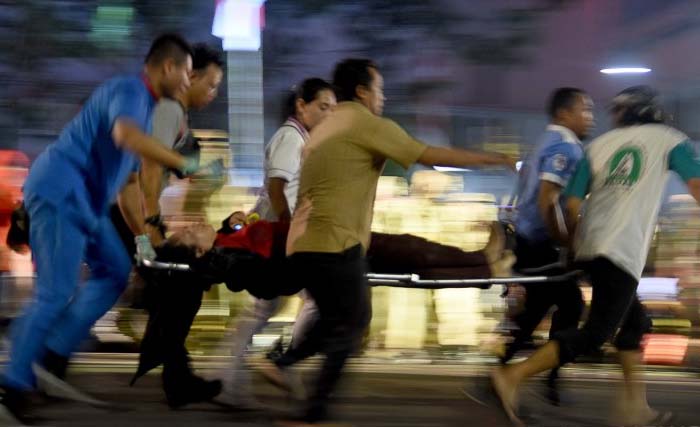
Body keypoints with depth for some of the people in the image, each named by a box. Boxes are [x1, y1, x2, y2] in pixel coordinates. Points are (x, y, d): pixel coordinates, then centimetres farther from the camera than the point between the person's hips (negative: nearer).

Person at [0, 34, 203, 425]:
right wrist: (184, 164, -31)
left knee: (115, 271, 10)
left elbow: (127, 175, 25)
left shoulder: (144, 104, 20)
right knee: (56, 293, -12)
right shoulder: (129, 91, -11)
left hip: (84, 200, 10)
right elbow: (124, 135, -35)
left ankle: (53, 359, 8)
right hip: (61, 191, -10)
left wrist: (140, 234, 23)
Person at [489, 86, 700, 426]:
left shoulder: (598, 145, 16)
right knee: (594, 333, -9)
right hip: (622, 253, -6)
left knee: (634, 321, 21)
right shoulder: (666, 139, 9)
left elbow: (572, 204, 9)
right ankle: (513, 377, -20)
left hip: (589, 247, 6)